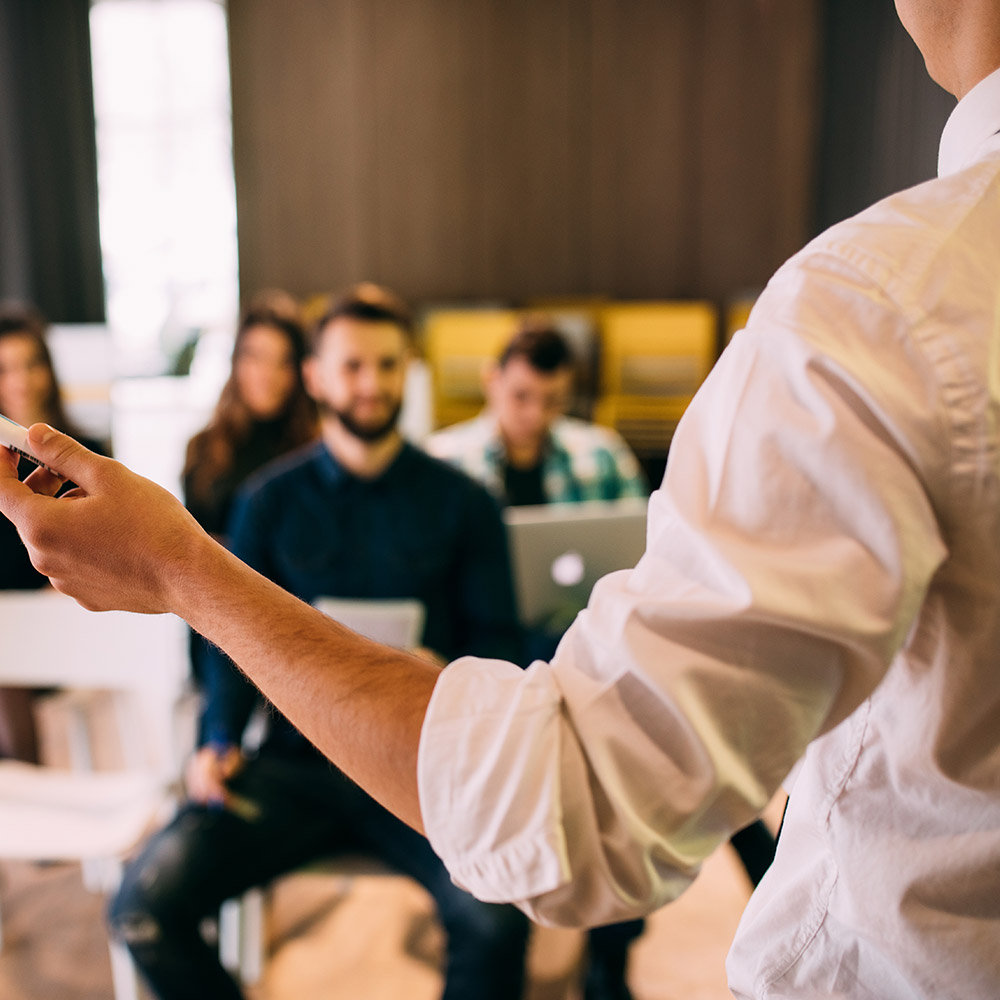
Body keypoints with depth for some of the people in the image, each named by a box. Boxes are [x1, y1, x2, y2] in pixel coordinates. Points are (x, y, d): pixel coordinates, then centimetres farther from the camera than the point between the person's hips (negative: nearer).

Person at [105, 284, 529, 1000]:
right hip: (296, 759, 2)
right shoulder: (270, 500, 9)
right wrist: (219, 740, -5)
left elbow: (494, 639, 6)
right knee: (144, 909, -17)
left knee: (496, 919, -28)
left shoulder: (462, 502, 6)